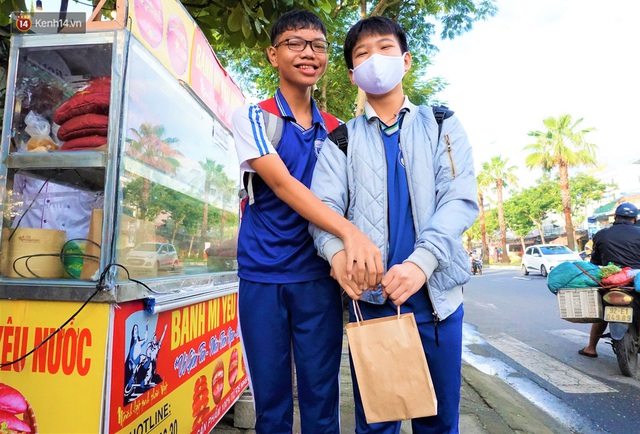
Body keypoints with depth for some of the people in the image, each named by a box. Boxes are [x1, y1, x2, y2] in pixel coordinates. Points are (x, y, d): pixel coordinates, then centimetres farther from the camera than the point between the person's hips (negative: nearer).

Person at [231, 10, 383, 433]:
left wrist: (345, 249, -11)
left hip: (318, 274, 2)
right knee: (271, 397, 10)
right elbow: (282, 184, -16)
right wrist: (350, 232, -28)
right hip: (262, 273, -2)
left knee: (321, 396, 8)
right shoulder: (252, 117, 0)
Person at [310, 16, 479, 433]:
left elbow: (460, 199, -4)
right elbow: (324, 205, -4)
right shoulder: (342, 139, 9)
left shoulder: (442, 124, 9)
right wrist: (337, 250, -27)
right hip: (369, 296, 0)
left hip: (436, 291, 1)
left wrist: (422, 260, -21)